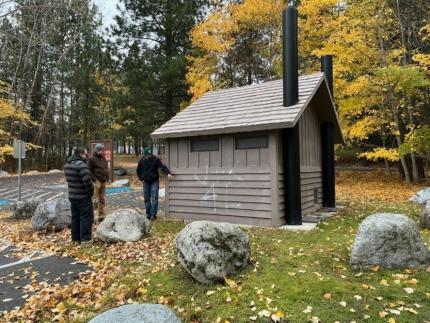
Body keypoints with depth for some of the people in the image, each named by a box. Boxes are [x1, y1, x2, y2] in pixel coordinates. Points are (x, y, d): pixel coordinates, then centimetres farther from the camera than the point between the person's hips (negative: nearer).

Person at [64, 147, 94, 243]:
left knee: (75, 217, 16)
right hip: (83, 196, -9)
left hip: (72, 195, 9)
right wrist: (91, 191, -11)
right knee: (86, 217, 0)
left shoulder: (67, 164, 10)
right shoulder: (80, 164, -21)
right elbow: (87, 180, -26)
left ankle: (76, 238, 23)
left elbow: (69, 179, 16)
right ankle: (85, 239, 3)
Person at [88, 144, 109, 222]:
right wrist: (94, 179, -16)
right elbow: (89, 170, -10)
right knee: (95, 200, -11)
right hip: (96, 181, -8)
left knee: (102, 200, 11)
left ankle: (101, 216, 19)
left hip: (103, 181, 8)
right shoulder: (92, 159, -7)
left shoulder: (103, 158, 16)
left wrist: (107, 177, 14)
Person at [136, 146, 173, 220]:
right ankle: (148, 214, 20)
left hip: (154, 181, -3)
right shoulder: (141, 161, -3)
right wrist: (141, 178, 4)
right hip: (146, 182, 3)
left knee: (154, 199, -7)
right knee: (146, 198, 8)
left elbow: (162, 167, -23)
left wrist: (168, 173, -40)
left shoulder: (155, 160, -12)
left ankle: (153, 215, -2)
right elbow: (138, 170, 12)